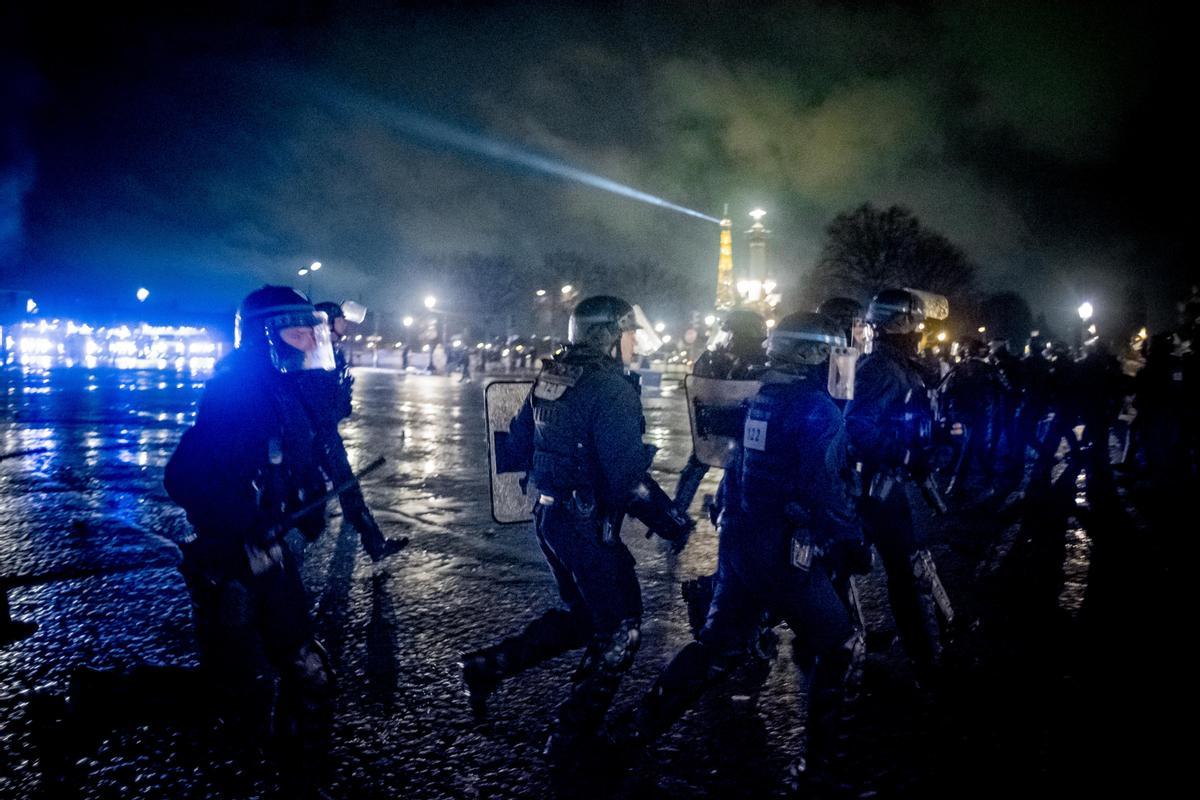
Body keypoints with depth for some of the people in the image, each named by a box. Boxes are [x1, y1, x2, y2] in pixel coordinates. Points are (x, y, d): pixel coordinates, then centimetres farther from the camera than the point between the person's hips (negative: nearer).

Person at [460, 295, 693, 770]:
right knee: (620, 628, 8)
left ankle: (487, 666, 20)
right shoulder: (612, 390, -19)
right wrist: (673, 523, -16)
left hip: (548, 516, 8)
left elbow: (516, 448, 14)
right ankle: (571, 740, 14)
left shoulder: (548, 379, 6)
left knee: (582, 616, 24)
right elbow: (629, 477, -24)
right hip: (587, 525, -8)